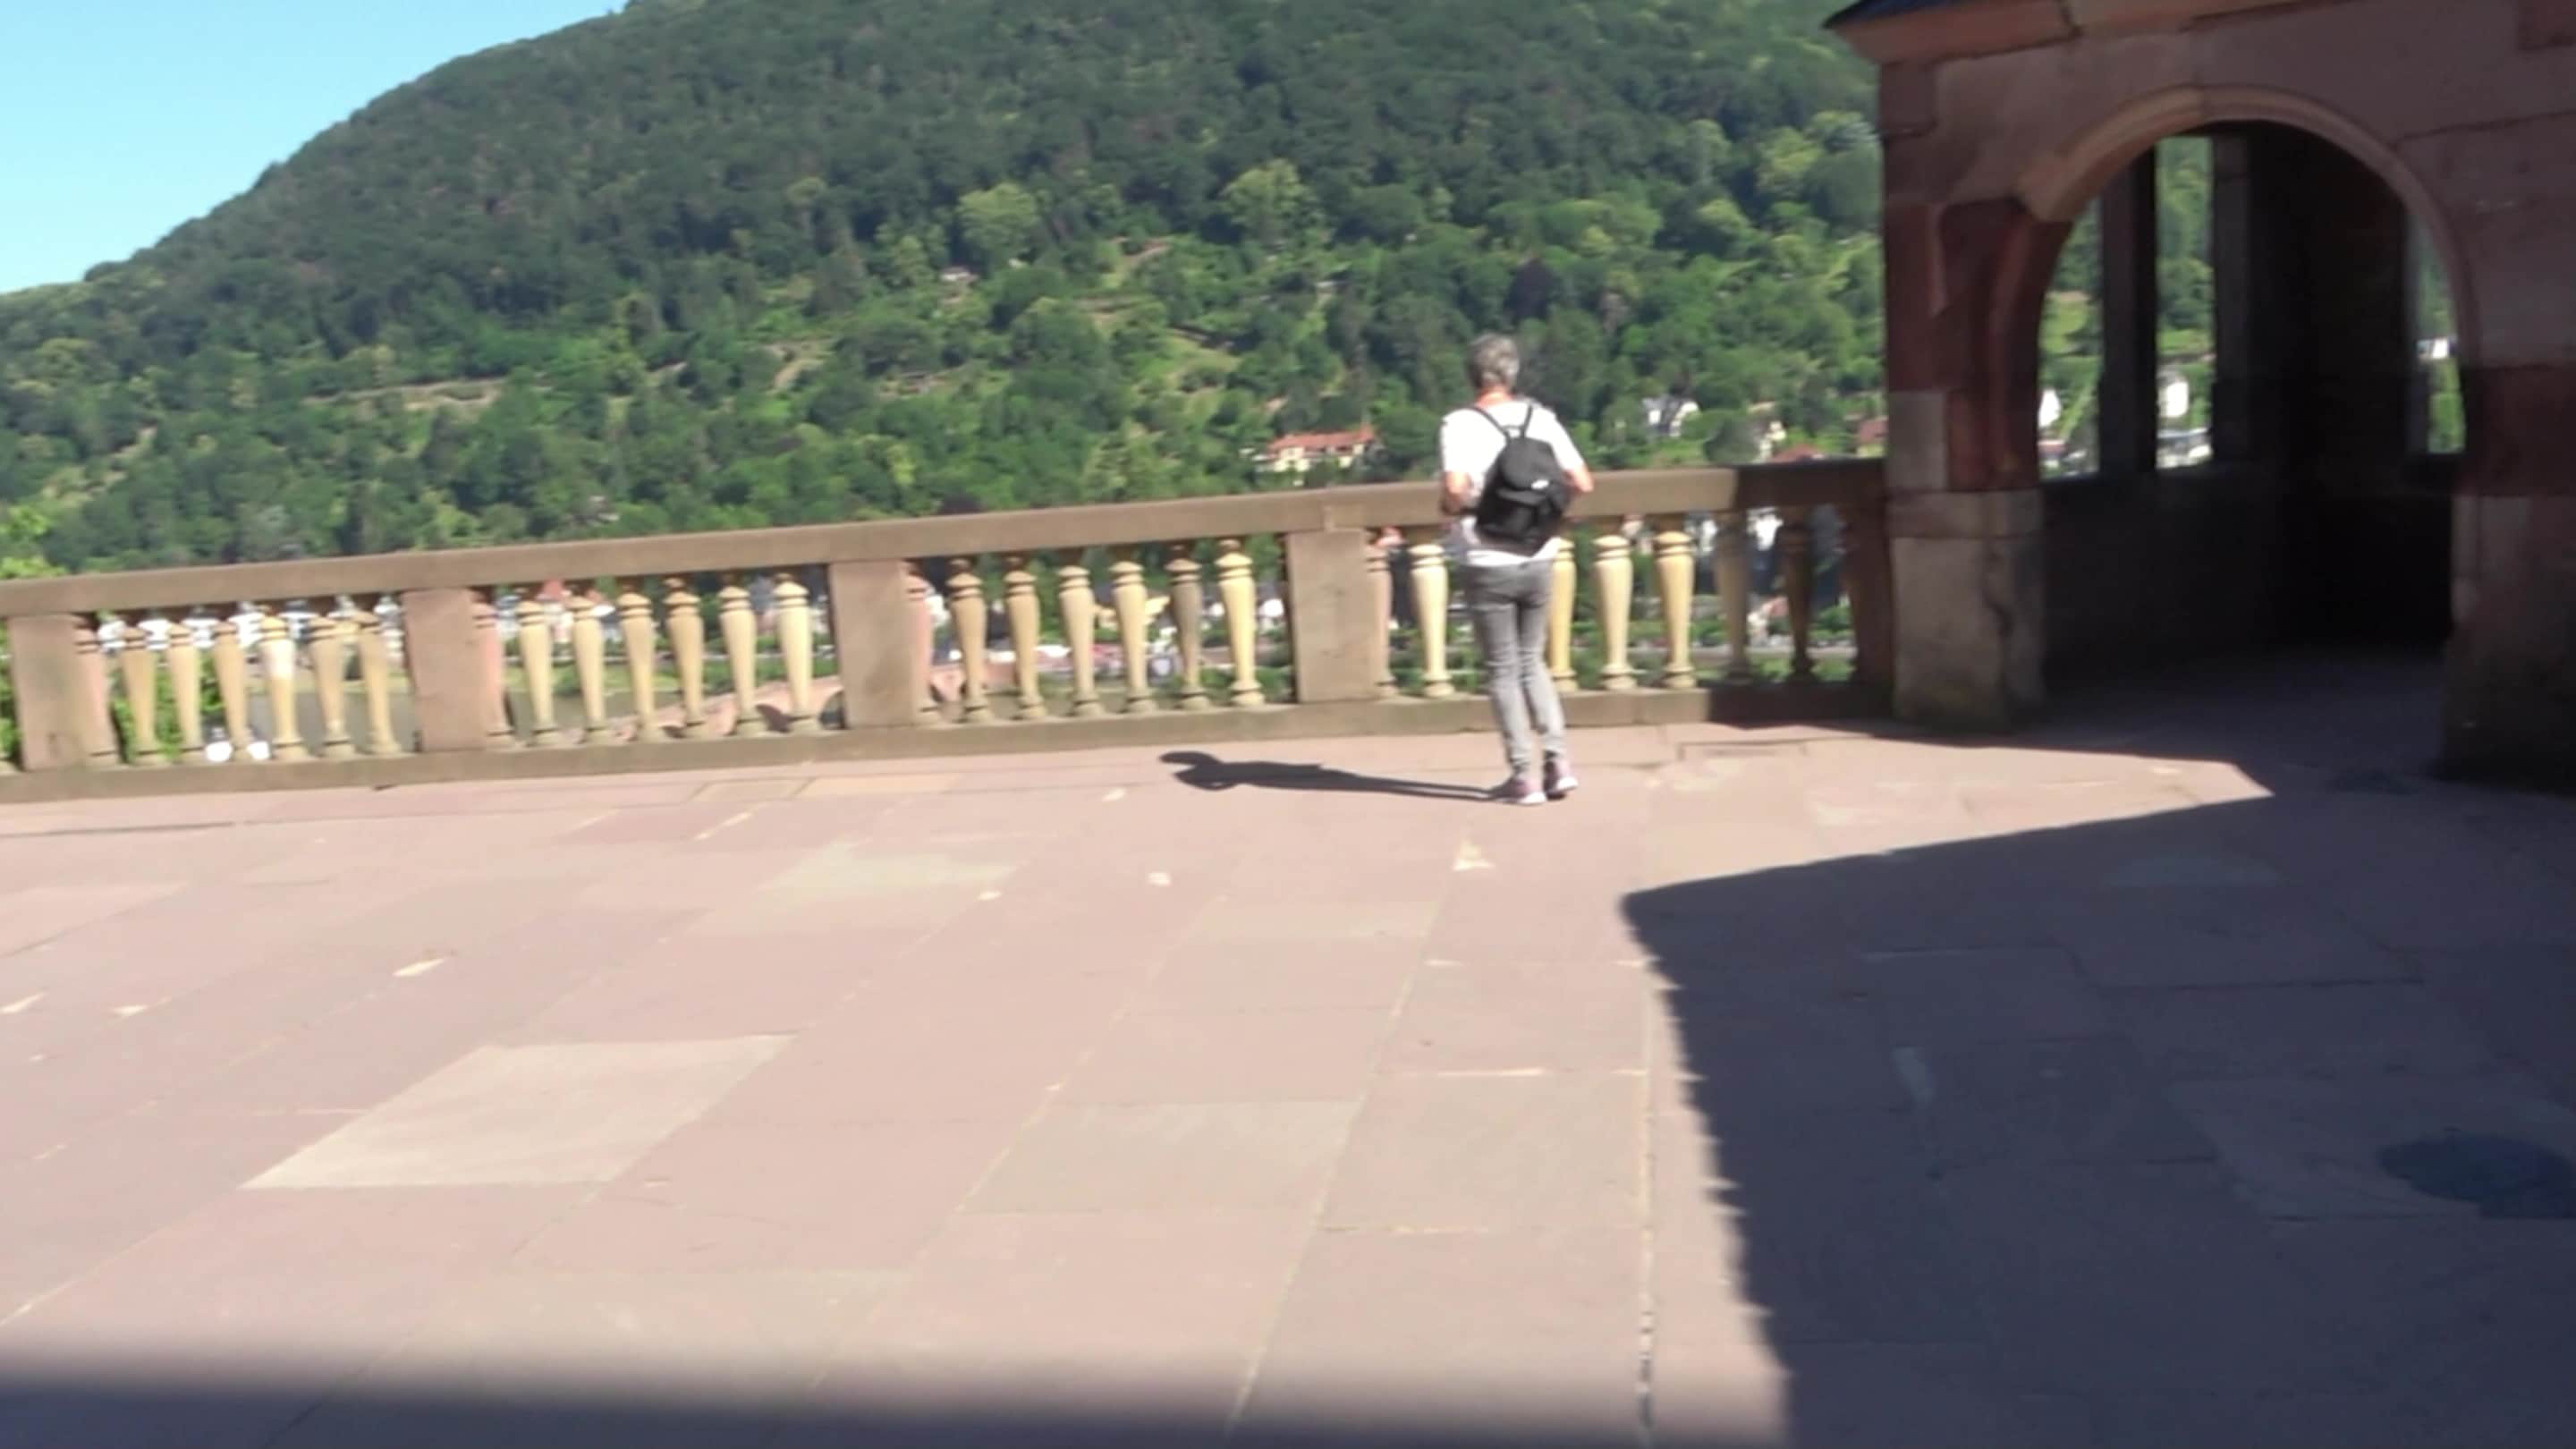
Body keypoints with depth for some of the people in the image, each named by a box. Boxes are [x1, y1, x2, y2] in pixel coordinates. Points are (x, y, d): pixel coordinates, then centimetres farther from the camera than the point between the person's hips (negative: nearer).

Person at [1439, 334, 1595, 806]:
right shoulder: (1541, 419, 2)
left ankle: (1525, 776, 8)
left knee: (1503, 670, 8)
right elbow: (1582, 483, -1)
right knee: (1532, 661, 19)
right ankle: (1557, 761, 10)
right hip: (1539, 560, 4)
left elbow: (1455, 489, -25)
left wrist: (1452, 509, -4)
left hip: (1488, 564, -4)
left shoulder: (1460, 425, -11)